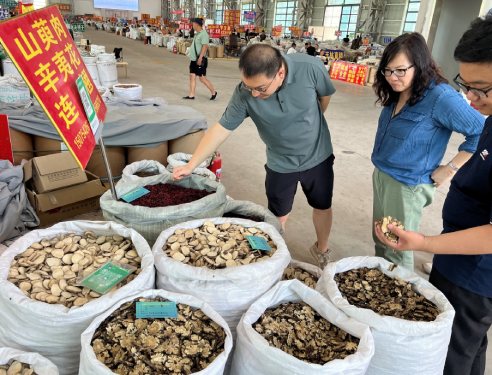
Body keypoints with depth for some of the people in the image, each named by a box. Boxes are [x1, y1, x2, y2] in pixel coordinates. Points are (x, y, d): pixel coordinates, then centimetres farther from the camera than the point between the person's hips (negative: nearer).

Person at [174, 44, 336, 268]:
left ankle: (321, 250, 45)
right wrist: (191, 165, -20)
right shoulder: (244, 93, -27)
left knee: (322, 206, 18)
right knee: (278, 216, 12)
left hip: (318, 156, 1)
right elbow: (222, 128, -20)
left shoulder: (310, 68, -28)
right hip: (280, 163, 0)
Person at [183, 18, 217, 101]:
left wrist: (200, 57, -29)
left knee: (203, 78, -3)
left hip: (200, 60, -9)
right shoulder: (197, 34, 13)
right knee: (192, 77, 7)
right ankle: (191, 95, 11)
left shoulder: (204, 34, -16)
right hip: (194, 59, 9)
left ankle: (213, 92, 12)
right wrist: (190, 51, 25)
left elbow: (205, 46, -24)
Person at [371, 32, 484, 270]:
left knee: (397, 251, 6)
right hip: (381, 176, 8)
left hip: (406, 185, -7)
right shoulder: (397, 93, 3)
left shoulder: (440, 97, -20)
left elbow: (482, 132, -19)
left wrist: (450, 169, -16)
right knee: (381, 242, 21)